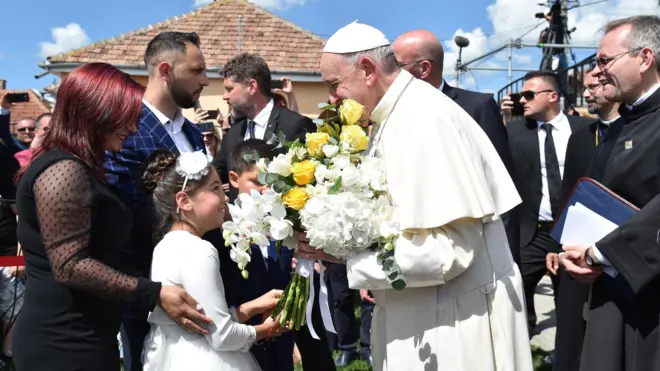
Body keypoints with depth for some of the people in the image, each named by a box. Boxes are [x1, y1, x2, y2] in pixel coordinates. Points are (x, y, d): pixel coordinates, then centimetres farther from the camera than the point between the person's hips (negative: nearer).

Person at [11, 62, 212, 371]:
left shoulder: (78, 169, 13)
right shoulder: (64, 171, -19)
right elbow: (69, 265, -25)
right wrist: (154, 294, -26)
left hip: (77, 338, 10)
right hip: (66, 345, -10)